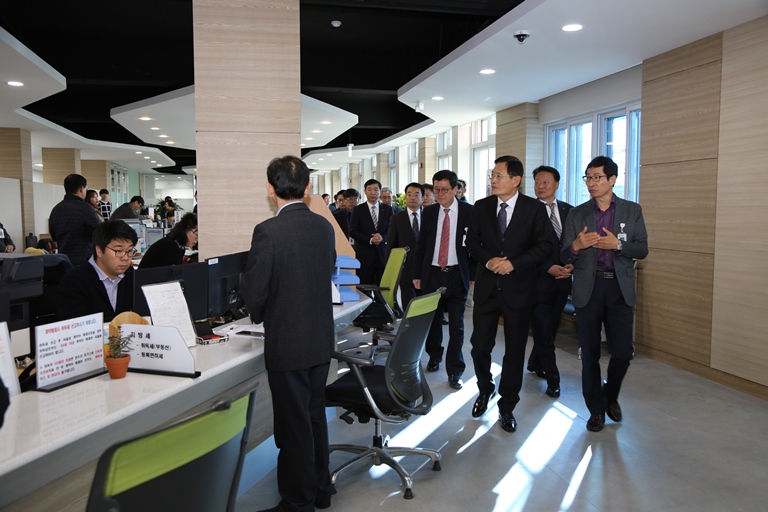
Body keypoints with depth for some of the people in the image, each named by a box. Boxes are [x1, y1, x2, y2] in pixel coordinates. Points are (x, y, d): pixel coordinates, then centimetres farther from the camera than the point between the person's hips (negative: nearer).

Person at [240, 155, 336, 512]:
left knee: (294, 425, 7)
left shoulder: (268, 231, -18)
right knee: (315, 415, 21)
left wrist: (260, 315, 6)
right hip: (322, 339, 7)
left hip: (287, 343, -6)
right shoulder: (324, 226, 1)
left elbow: (254, 290, -15)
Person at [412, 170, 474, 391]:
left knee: (456, 325, 2)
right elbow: (421, 245, 9)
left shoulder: (469, 212, -4)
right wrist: (417, 274, 7)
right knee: (432, 320, 12)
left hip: (457, 274, -3)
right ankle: (434, 357, 35)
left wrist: (474, 275, -5)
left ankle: (454, 371, 13)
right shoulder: (429, 212, 5)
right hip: (432, 274, 3)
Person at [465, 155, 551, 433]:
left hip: (518, 288, -2)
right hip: (487, 286, 2)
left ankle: (507, 407, 24)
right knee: (480, 346, 4)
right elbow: (472, 241, 8)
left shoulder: (535, 208, -4)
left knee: (514, 351, 7)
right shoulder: (481, 207, 4)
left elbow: (544, 245, -5)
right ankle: (485, 389, 33)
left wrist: (514, 263, -17)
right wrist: (487, 260, -11)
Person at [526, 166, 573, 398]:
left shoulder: (568, 211, 9)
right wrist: (549, 268, -16)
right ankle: (552, 379, 10)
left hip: (562, 278, 5)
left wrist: (572, 264, -7)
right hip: (540, 279, -5)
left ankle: (535, 364, 34)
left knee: (550, 327, 14)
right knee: (544, 330, -1)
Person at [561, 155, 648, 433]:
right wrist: (576, 246, -21)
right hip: (588, 288, 0)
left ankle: (611, 395, 31)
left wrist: (618, 244, -18)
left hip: (620, 288, 0)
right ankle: (596, 409, 23)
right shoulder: (577, 214, 4)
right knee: (590, 354, 6)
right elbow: (564, 256, 1)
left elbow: (642, 250, -1)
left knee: (622, 352, 1)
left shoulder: (632, 210, 4)